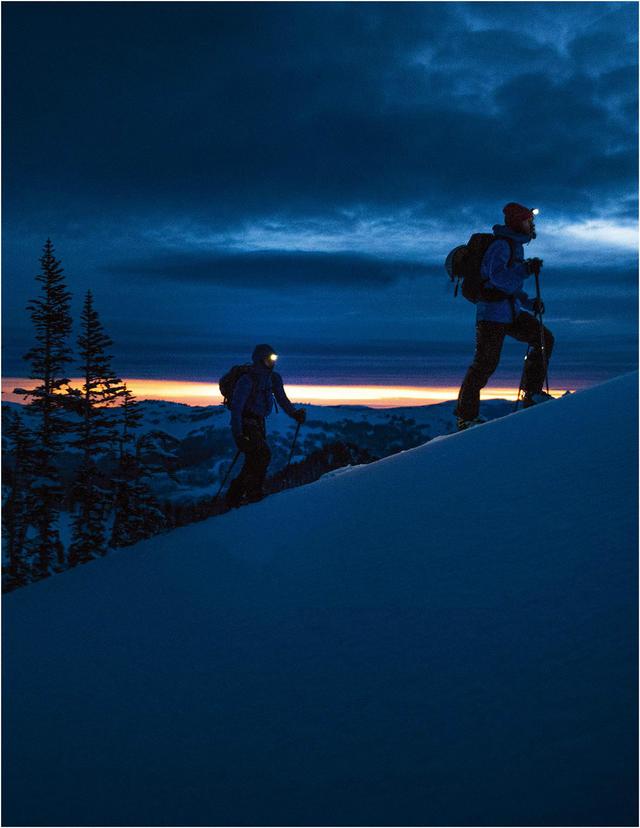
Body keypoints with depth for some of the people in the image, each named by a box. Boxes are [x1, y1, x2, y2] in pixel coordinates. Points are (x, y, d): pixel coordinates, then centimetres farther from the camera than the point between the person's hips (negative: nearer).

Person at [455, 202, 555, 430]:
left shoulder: (516, 246, 19)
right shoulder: (501, 245, -11)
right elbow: (498, 277, -27)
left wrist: (530, 303, 16)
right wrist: (526, 269, -34)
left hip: (512, 312, 9)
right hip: (493, 312, -9)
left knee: (544, 339, 3)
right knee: (486, 363, -8)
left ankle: (532, 394, 6)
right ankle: (465, 416, -1)